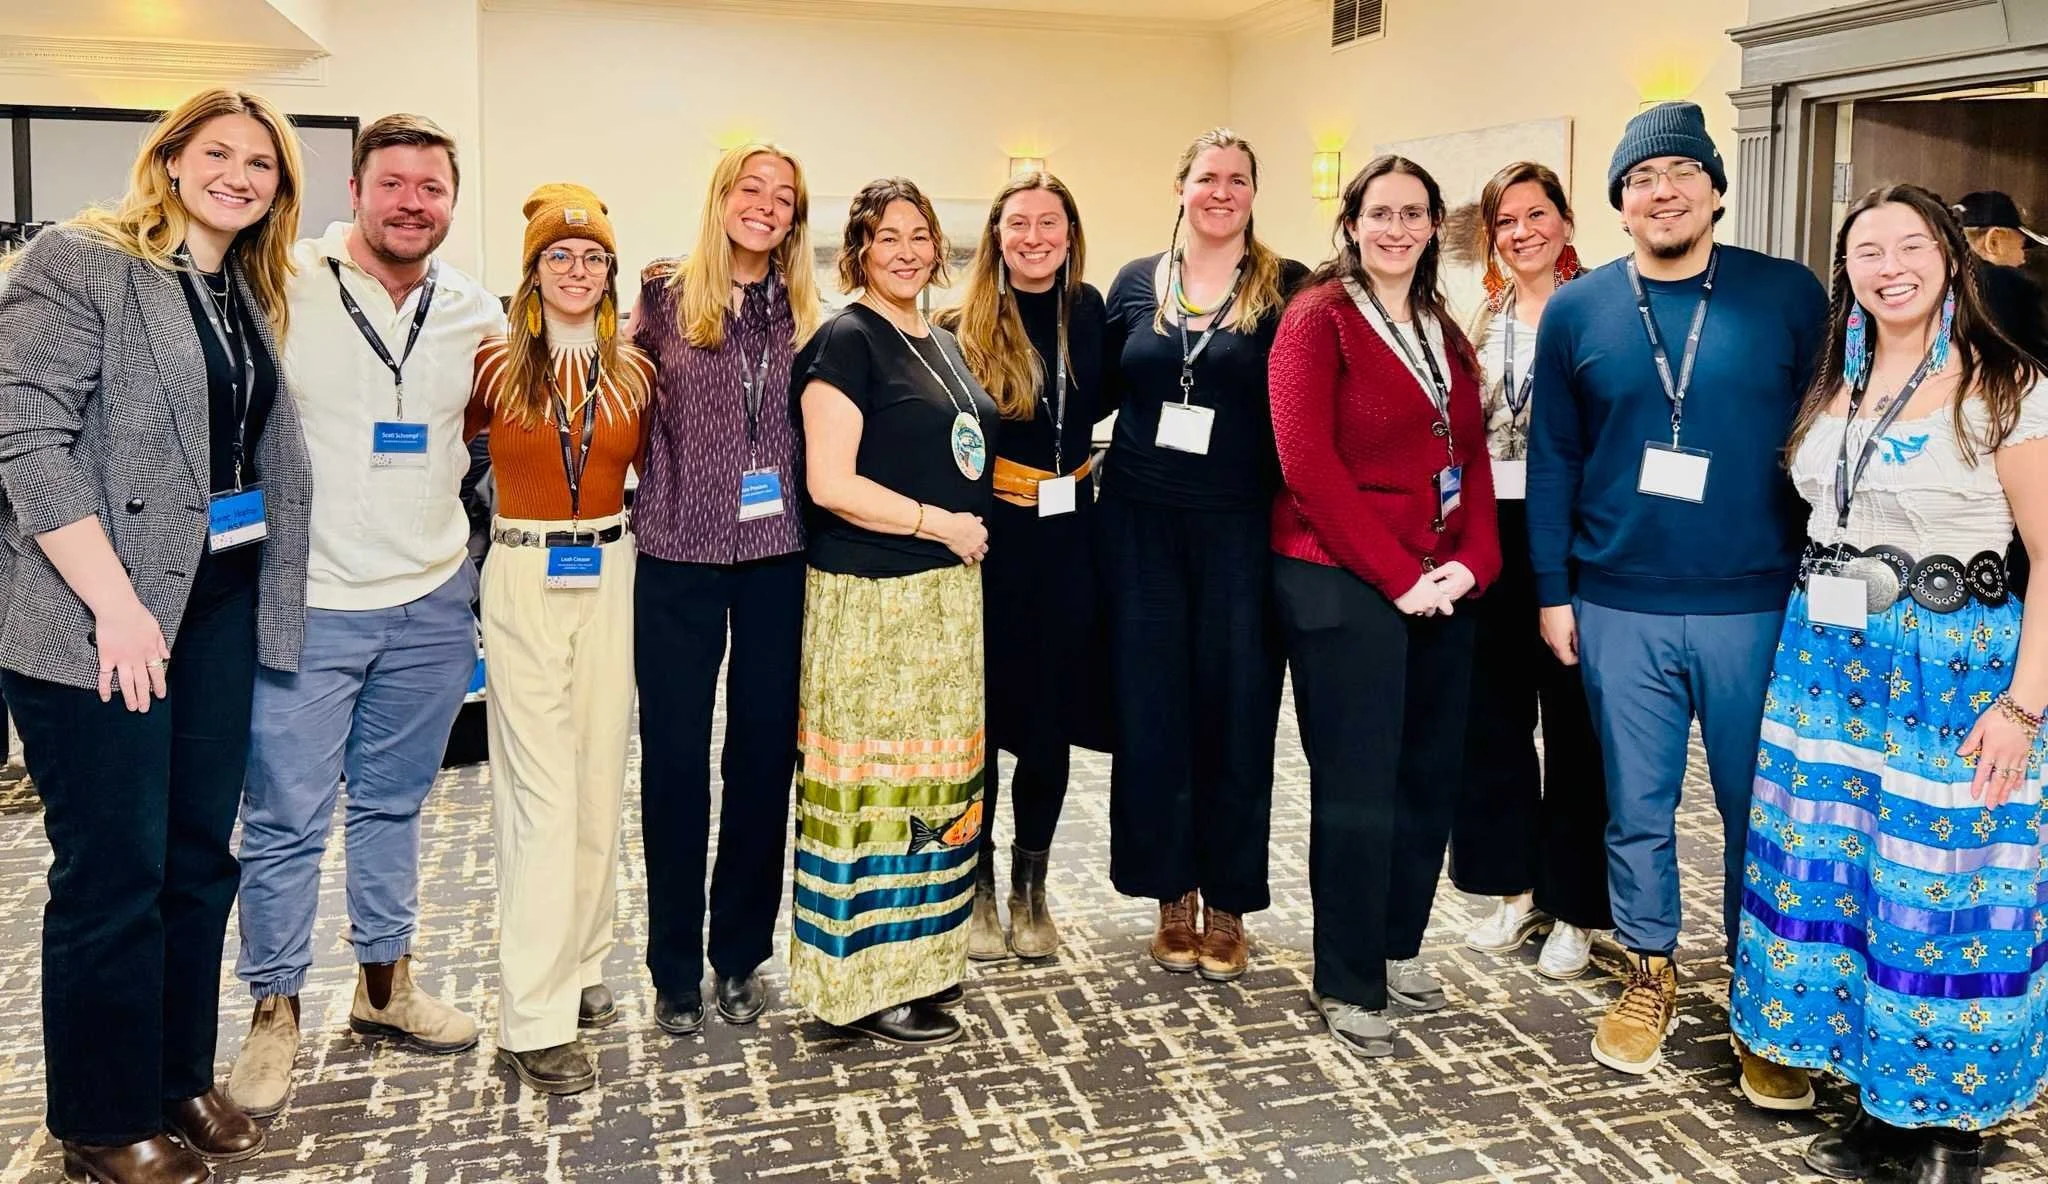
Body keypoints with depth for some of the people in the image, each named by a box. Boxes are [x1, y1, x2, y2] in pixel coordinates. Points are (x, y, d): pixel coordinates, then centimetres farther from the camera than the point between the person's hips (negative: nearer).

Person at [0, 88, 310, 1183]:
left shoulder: (253, 296, 14)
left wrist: (270, 590, 7)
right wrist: (114, 603, -19)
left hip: (221, 602, 7)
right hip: (103, 619, -7)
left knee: (200, 857, 14)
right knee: (113, 874, 2)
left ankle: (181, 1081, 29)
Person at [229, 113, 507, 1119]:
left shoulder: (476, 312, 4)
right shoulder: (284, 286, -8)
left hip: (431, 603, 4)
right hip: (307, 603, -4)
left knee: (392, 805, 17)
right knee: (286, 820, 3)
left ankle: (384, 982, 32)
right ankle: (275, 1009, 20)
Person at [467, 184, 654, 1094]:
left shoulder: (635, 372, 7)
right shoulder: (494, 361, -3)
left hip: (610, 576, 4)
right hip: (523, 581, -4)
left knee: (600, 784, 10)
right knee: (542, 793, -6)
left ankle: (578, 964, 27)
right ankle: (533, 1021, -1)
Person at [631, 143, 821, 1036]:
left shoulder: (803, 315, 6)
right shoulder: (665, 297, 1)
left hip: (777, 556, 2)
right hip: (679, 553, -2)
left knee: (764, 750, 8)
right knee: (674, 754, 4)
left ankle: (740, 953, 25)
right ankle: (674, 966, 19)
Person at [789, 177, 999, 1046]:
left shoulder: (944, 345, 16)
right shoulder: (847, 339, -8)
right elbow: (830, 482, -17)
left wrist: (967, 533, 10)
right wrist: (940, 523, -13)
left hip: (947, 592, 8)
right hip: (871, 598, -8)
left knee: (935, 777, 12)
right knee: (874, 779, -3)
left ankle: (920, 955, 25)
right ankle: (864, 982, 8)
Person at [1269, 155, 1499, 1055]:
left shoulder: (1445, 333, 16)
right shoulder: (1318, 318, -5)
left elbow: (1472, 458, 12)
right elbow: (1307, 462, -14)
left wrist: (1470, 562, -5)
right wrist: (1398, 574, -14)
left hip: (1440, 588, 7)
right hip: (1343, 584, -6)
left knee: (1430, 773, 11)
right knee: (1357, 787, -1)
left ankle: (1397, 945, 30)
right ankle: (1348, 984, 13)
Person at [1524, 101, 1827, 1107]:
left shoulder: (1790, 297, 1)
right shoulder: (1575, 312, 4)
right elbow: (1551, 459, 6)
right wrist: (1552, 592, 3)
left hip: (1759, 607, -1)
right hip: (1619, 610, 1)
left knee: (1762, 815, 9)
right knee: (1636, 811, 11)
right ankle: (1649, 977, 30)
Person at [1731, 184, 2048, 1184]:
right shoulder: (1833, 386, 9)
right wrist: (1808, 639, 7)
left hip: (1952, 669, -5)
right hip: (1827, 657, 5)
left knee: (1940, 891, 2)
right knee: (1832, 876, 8)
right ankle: (1881, 1103, 25)